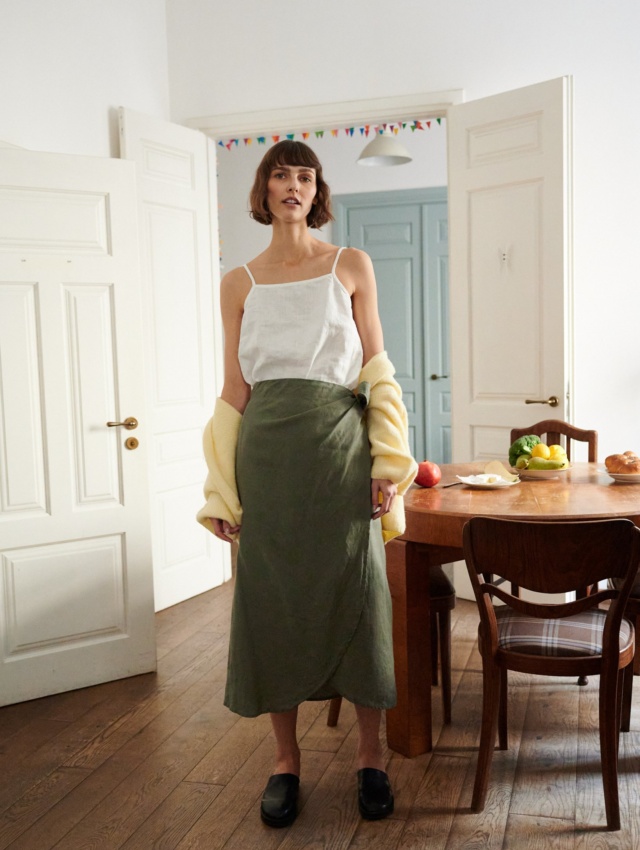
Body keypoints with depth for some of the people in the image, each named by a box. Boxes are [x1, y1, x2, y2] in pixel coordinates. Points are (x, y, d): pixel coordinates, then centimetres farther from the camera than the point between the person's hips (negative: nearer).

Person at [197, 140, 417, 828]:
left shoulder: (352, 266, 8)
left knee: (355, 593, 3)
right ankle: (286, 760, 20)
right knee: (273, 596, 4)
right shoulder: (239, 283, 10)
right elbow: (234, 390, 7)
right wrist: (221, 490, 3)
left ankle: (370, 756, 20)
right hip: (267, 450, 1)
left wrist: (389, 462, -4)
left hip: (341, 447, -1)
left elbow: (377, 370, 5)